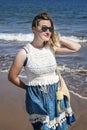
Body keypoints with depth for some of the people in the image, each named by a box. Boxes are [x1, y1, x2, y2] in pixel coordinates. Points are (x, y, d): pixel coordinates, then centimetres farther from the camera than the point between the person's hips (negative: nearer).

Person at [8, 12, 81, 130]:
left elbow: (76, 47, 2)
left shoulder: (51, 48, -2)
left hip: (56, 94, 4)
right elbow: (12, 77, -5)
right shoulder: (24, 53, -14)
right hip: (37, 97, -4)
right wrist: (30, 88, 5)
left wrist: (58, 38, -4)